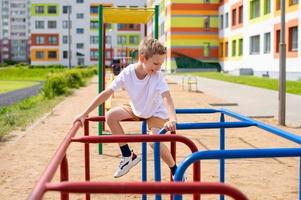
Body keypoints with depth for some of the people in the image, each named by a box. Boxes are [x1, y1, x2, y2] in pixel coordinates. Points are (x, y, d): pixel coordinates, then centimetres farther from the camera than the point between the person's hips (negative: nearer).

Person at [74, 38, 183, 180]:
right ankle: (128, 156, -1)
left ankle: (176, 172, -2)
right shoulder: (127, 73, -25)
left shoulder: (157, 76, -30)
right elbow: (106, 93, -24)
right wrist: (84, 114, -26)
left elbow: (166, 97, -44)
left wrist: (172, 119, -63)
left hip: (156, 112, -4)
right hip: (136, 109, 4)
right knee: (111, 116, -16)